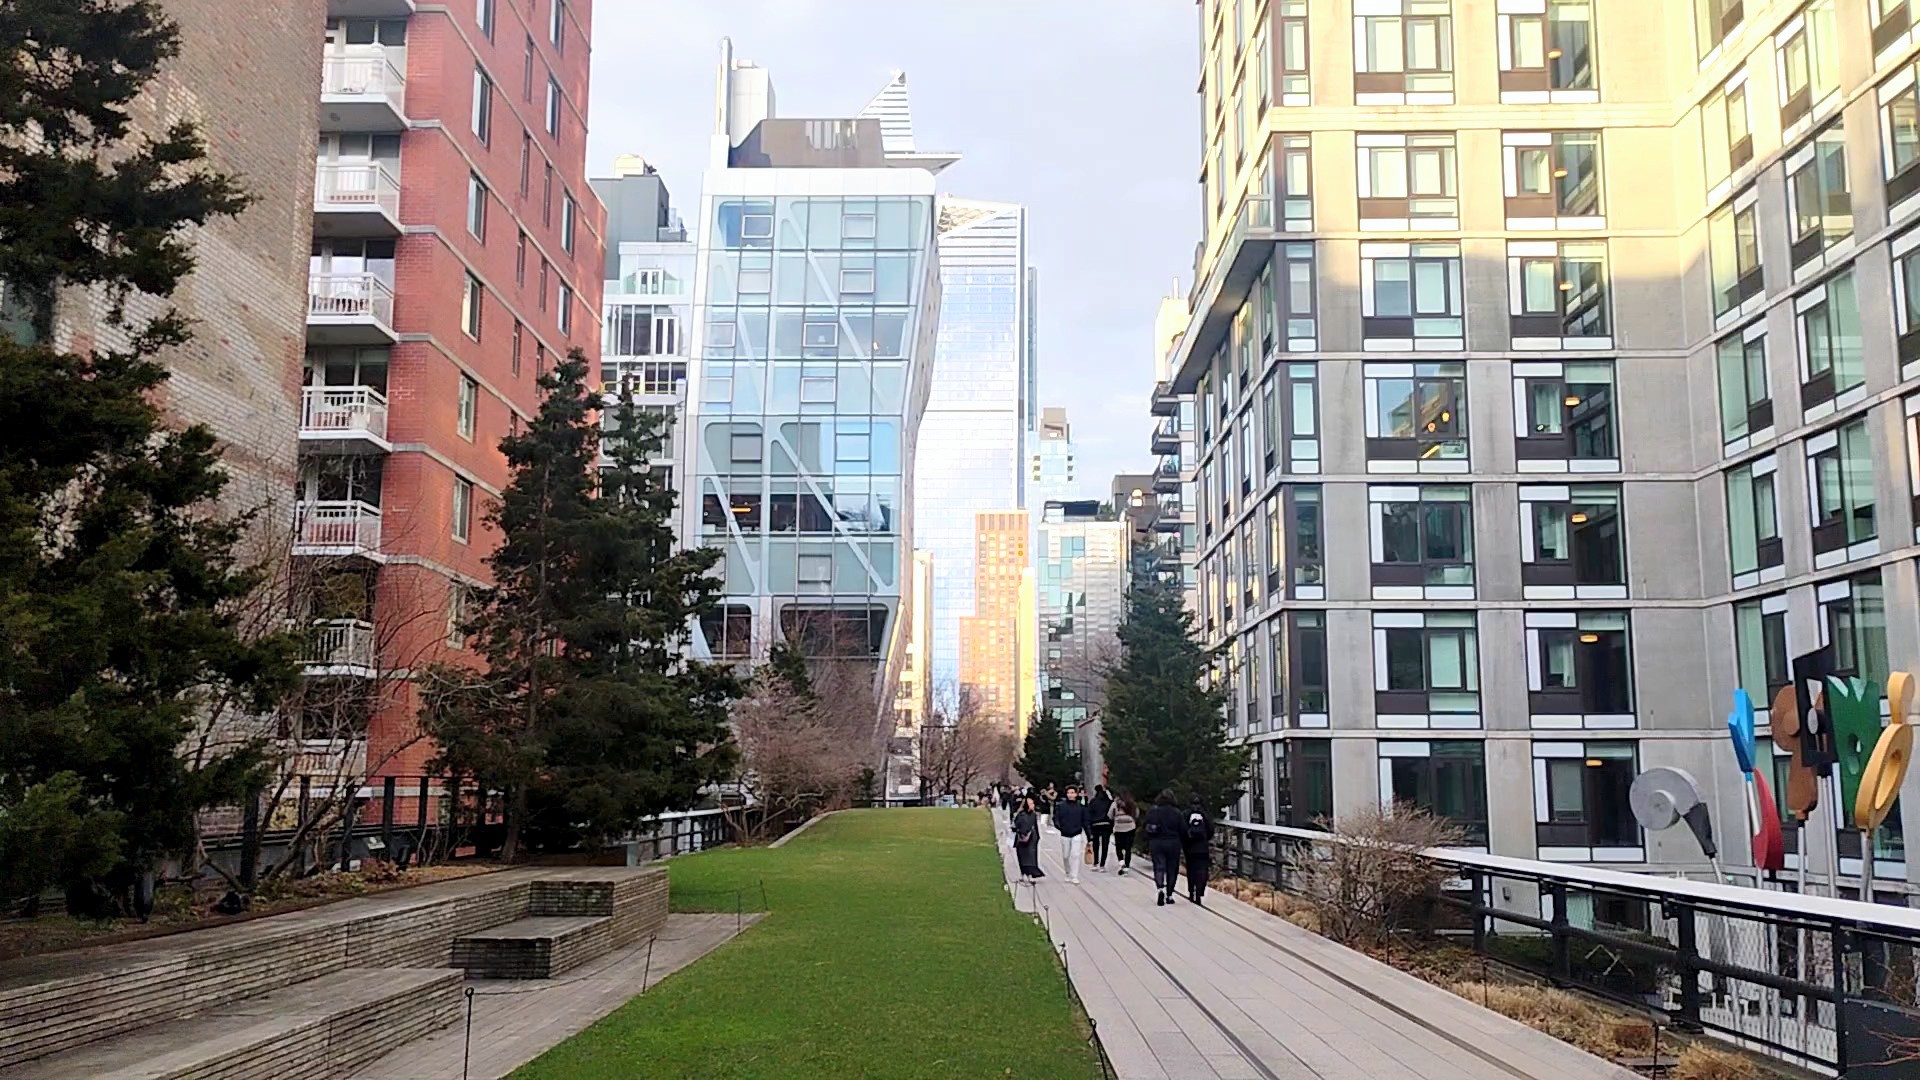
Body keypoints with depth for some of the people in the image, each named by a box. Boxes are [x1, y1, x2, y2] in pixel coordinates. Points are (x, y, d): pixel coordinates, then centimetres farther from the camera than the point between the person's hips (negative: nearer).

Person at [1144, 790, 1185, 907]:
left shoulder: (1152, 812, -3)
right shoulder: (1177, 812, -6)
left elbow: (1148, 830, -1)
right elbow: (1183, 830, -7)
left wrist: (1148, 846, 5)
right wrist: (1182, 844, 7)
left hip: (1156, 844, 0)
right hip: (1173, 844, 0)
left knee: (1159, 867, 1)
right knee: (1172, 869, 10)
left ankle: (1160, 888, -25)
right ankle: (1169, 895, 14)